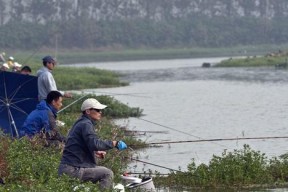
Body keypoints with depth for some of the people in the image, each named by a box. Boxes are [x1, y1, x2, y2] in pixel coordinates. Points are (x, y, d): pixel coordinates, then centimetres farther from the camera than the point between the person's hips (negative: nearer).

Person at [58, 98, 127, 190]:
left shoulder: (80, 123, 20)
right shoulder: (86, 124, -13)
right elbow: (94, 143, -28)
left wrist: (95, 153, 12)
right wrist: (114, 143, -24)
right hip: (72, 170, -11)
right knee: (107, 174, -14)